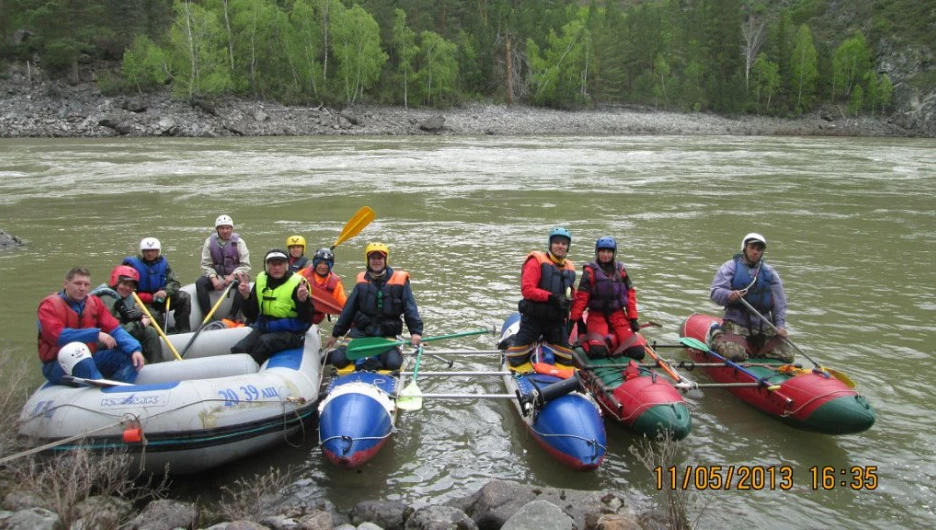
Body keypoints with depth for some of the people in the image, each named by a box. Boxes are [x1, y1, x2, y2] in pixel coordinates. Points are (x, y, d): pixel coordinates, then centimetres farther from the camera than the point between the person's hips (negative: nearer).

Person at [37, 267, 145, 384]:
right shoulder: (50, 305, -8)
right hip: (57, 366, -6)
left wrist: (134, 349, -19)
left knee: (130, 355, -13)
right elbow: (57, 335, -25)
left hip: (89, 359, 6)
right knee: (75, 349, -37)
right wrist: (96, 334, -29)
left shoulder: (94, 302, 6)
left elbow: (114, 329, -2)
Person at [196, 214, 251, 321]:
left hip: (235, 276, -2)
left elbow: (245, 265, -9)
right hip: (216, 276, 2)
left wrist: (233, 275, -24)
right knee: (200, 283, -24)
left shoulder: (238, 242, -5)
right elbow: (206, 265, -2)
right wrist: (213, 279, -19)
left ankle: (232, 317, -29)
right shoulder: (210, 242, 0)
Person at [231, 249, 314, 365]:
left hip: (290, 333, -5)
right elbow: (251, 316, 7)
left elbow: (306, 320, -11)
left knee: (265, 341, -32)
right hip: (264, 328, 5)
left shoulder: (297, 283, -9)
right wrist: (246, 297, -10)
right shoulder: (261, 280, 5)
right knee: (238, 349, -19)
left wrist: (303, 301, -30)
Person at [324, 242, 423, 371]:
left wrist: (416, 331, -20)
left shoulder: (399, 280, -3)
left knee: (393, 363, -24)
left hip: (386, 334, -1)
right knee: (338, 360, -18)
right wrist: (336, 334, 16)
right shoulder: (362, 281, 6)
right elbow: (348, 310, 13)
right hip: (360, 331, 1)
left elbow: (410, 308, -6)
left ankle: (373, 357, 3)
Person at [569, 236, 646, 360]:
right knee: (597, 352, -24)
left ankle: (613, 339, 18)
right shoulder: (590, 271, -6)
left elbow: (630, 293, 8)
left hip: (618, 315, 4)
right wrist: (575, 319, -11)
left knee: (638, 352, -8)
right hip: (597, 315, -3)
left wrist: (633, 318, 4)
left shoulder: (621, 270, 6)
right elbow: (581, 297, -8)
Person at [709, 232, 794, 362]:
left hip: (763, 326, 4)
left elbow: (779, 303, 11)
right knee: (735, 354, -28)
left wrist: (780, 325, -4)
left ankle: (754, 347, 19)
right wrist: (729, 295, -31)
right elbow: (716, 292, -9)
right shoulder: (730, 267, 2)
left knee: (787, 355, -7)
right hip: (736, 323, -4)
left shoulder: (770, 273, 13)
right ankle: (716, 336, 5)